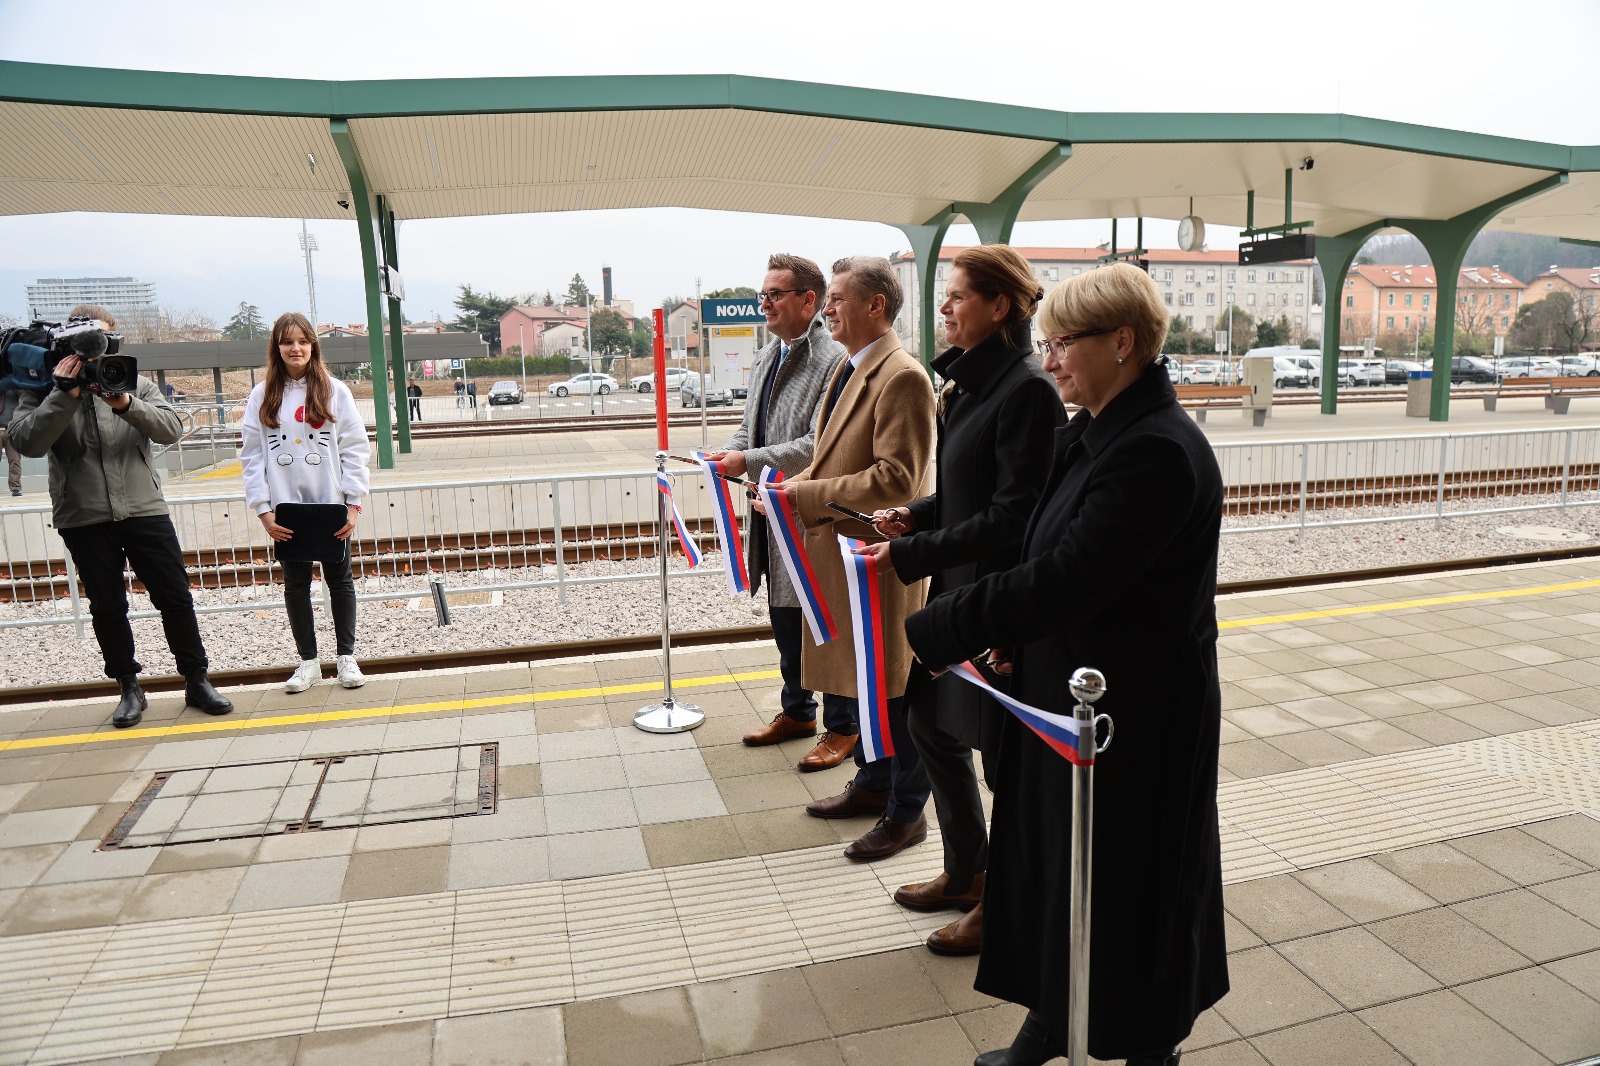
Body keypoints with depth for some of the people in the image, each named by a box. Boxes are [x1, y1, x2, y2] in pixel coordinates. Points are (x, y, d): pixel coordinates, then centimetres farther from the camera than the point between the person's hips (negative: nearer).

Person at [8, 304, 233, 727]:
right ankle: (129, 688, 21)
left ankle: (197, 680, 13)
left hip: (145, 509, 0)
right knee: (107, 607, 9)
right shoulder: (44, 390, 3)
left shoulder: (135, 384, 6)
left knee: (176, 597, 1)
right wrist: (65, 394, -19)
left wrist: (127, 404, -24)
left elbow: (171, 429, -8)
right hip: (83, 519, 0)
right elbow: (27, 441, -11)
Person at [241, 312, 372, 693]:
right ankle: (309, 661, 19)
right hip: (286, 509, 2)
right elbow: (251, 455, 2)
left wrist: (353, 504, -9)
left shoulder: (335, 391, 0)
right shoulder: (262, 397, 4)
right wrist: (263, 510, -6)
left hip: (331, 506, -1)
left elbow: (355, 448, -3)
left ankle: (346, 656, 18)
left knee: (339, 579, 8)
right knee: (296, 584, 8)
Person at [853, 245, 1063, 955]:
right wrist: (914, 517, 3)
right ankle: (966, 872, 38)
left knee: (1002, 749, 6)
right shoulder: (971, 383, 9)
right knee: (928, 720, 18)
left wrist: (913, 554, -21)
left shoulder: (1027, 391, -19)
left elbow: (1008, 517, -22)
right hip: (957, 589, 10)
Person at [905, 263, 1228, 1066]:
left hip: (1133, 717, -9)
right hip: (1068, 691, 9)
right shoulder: (1088, 435, 5)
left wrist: (937, 631, -23)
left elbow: (1067, 577, -29)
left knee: (1123, 876, 11)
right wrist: (1007, 636, 0)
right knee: (1050, 857, 20)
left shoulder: (1159, 453, -25)